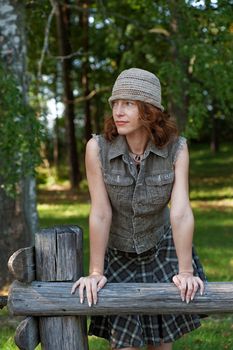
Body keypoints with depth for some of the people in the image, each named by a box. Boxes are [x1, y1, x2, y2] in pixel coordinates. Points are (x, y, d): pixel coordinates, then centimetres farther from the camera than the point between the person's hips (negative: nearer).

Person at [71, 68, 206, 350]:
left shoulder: (176, 148, -19)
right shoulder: (97, 147, -22)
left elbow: (181, 212, -23)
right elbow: (100, 214, -20)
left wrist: (186, 272, -26)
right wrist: (95, 273, -18)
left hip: (161, 250, 1)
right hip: (118, 253, -1)